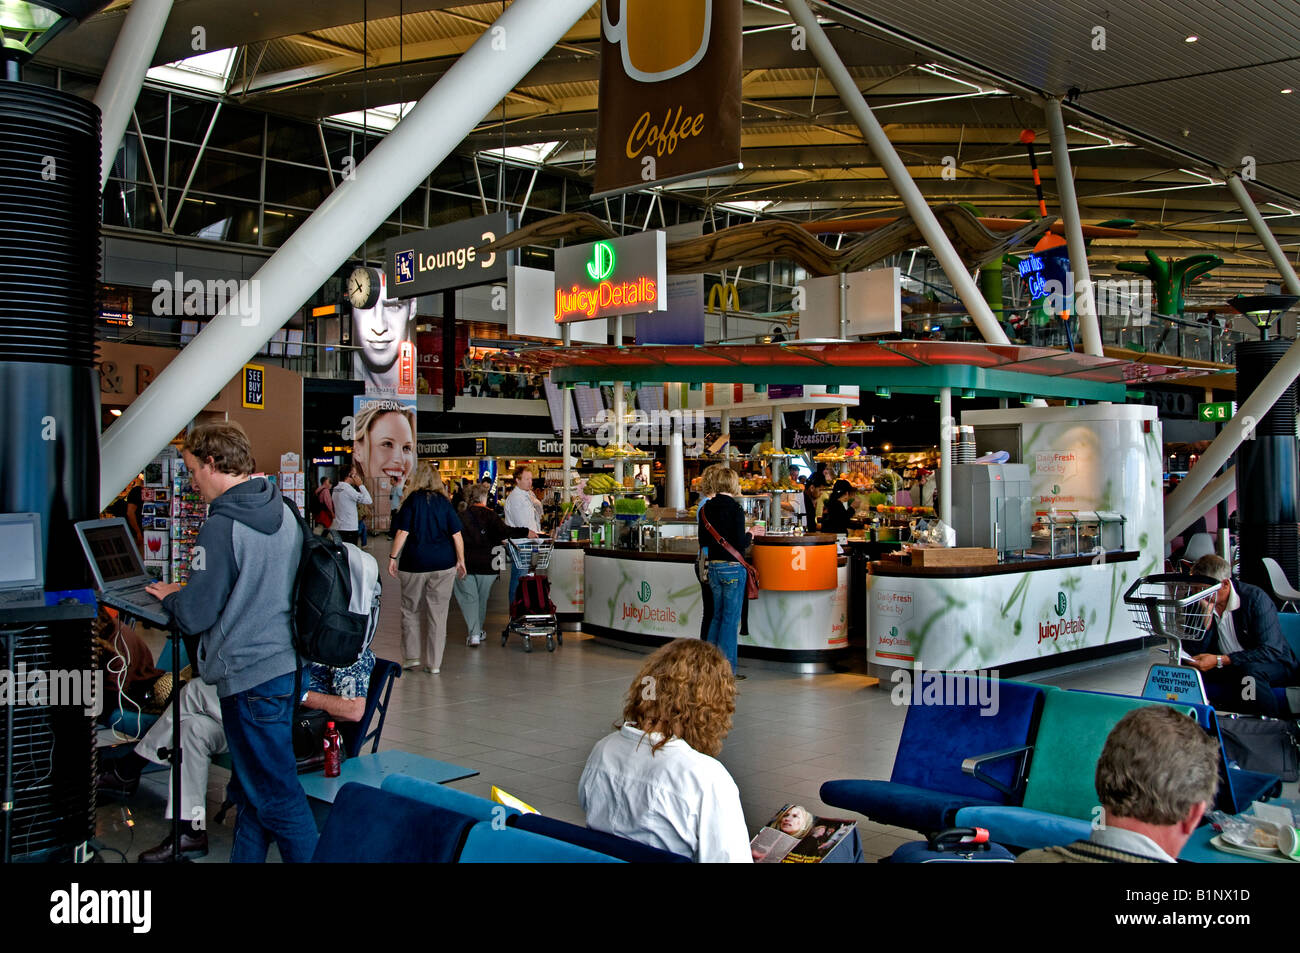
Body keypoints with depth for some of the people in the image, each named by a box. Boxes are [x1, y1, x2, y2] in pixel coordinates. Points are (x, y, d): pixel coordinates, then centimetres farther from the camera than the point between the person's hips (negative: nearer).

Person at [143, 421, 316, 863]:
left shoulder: (222, 525, -17)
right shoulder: (282, 512, 9)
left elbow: (195, 616, -14)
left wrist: (169, 597, 7)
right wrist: (189, 590, 22)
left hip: (251, 677, -9)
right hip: (287, 665, 9)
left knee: (277, 797, 0)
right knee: (252, 790, 20)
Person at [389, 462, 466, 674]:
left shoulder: (412, 501, -3)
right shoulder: (444, 503, 3)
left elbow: (402, 532, -9)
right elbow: (457, 535, 2)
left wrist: (393, 557, -2)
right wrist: (460, 561, 10)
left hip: (415, 562, -2)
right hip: (443, 563, 2)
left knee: (411, 609, 14)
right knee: (438, 613, 5)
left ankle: (412, 655, 13)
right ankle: (434, 663, 8)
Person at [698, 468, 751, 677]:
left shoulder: (706, 508, 5)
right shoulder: (735, 508, -14)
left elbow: (704, 540, 9)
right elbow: (740, 543, -17)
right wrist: (751, 536, 2)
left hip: (713, 567, 6)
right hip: (732, 567, -6)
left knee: (718, 615, 18)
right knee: (731, 618, 1)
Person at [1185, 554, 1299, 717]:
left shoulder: (1255, 598, -16)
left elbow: (1271, 651, -24)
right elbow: (1194, 654, -10)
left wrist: (1219, 660, -32)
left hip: (1274, 666, -4)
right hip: (1228, 670, 4)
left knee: (1250, 670, -36)